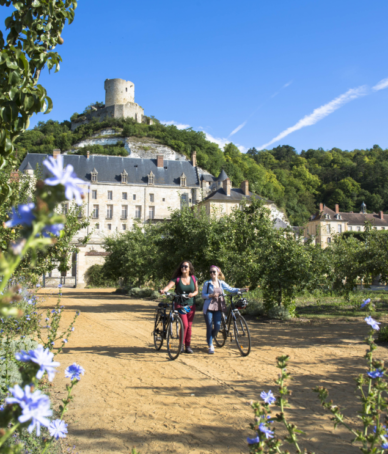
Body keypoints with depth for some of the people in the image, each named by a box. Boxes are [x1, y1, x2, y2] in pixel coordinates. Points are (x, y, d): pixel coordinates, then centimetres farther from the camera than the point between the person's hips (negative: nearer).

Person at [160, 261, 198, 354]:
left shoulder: (193, 278, 3)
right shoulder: (177, 279, -7)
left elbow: (196, 291, 8)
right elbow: (168, 286, -22)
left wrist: (192, 294, -14)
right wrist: (163, 290, -43)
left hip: (191, 305, 3)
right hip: (180, 305, -3)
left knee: (189, 326, 5)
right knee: (184, 325, -12)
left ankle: (188, 345, 18)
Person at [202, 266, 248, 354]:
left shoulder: (221, 283, 9)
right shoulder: (207, 283, 1)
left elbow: (231, 289, 1)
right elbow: (203, 295, -1)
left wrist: (242, 289, -13)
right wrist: (211, 295, -18)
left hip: (218, 308, 3)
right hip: (209, 307, -3)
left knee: (217, 327, -2)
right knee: (209, 327, -2)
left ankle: (210, 339, 27)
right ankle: (210, 346, 9)